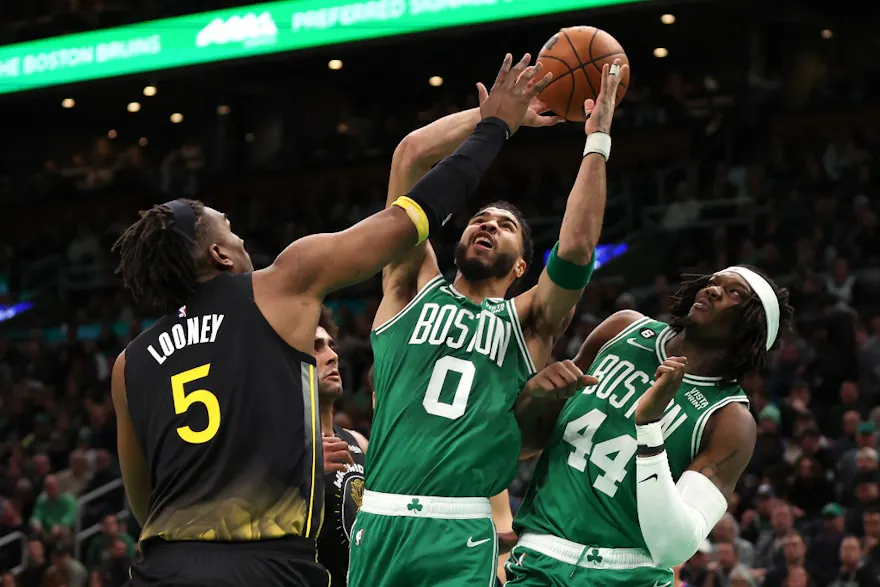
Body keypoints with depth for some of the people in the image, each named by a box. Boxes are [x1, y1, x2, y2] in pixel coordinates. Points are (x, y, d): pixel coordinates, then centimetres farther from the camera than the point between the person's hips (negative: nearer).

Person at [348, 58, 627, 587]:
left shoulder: (528, 320, 13)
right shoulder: (415, 287, 14)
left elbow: (575, 248, -6)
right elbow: (411, 154, 7)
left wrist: (598, 141, -2)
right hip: (379, 523, 1)